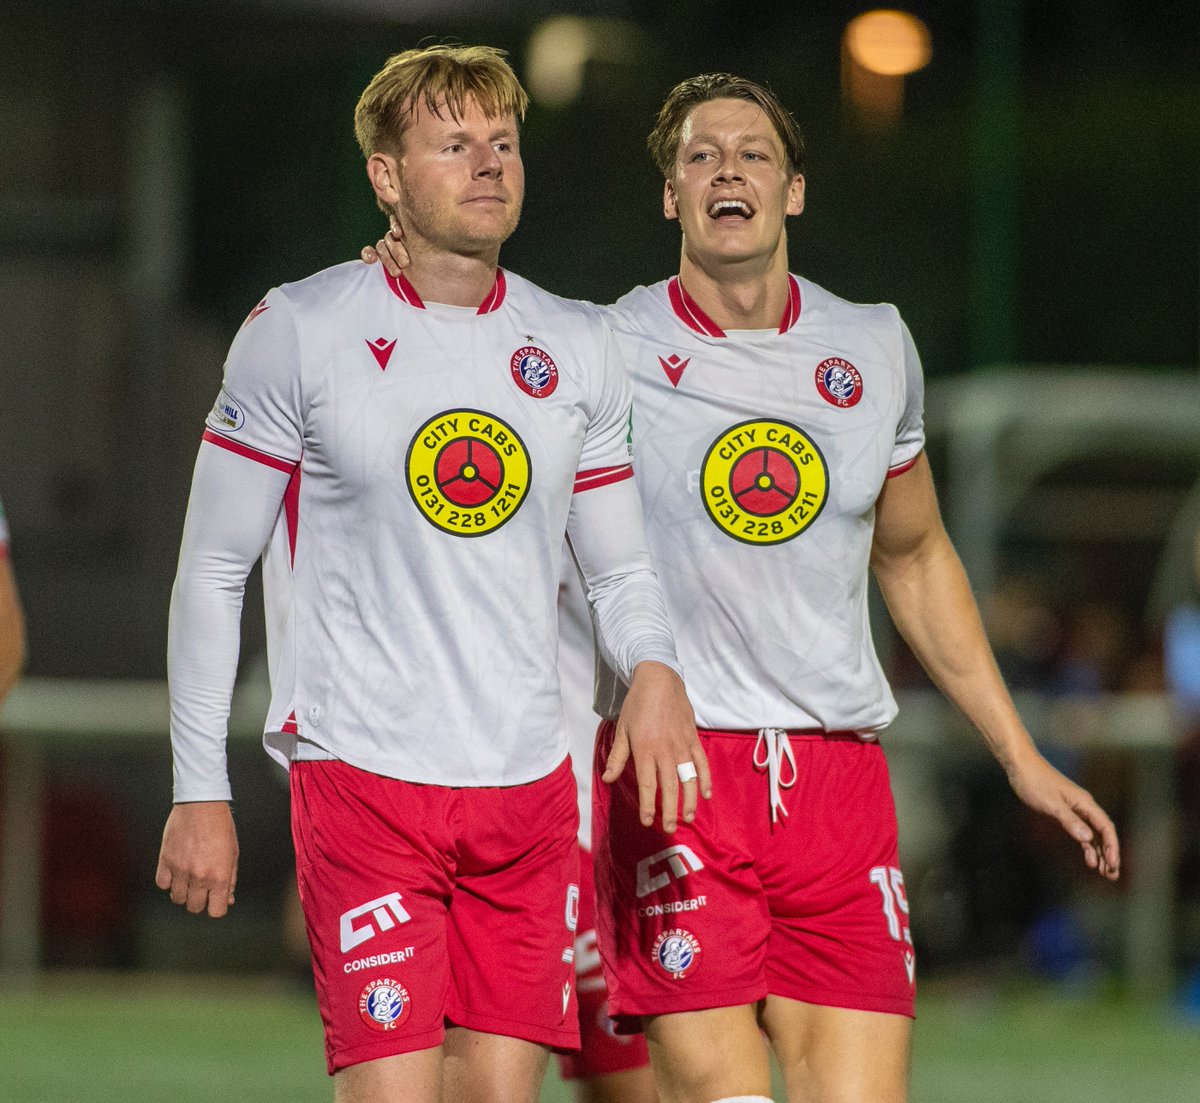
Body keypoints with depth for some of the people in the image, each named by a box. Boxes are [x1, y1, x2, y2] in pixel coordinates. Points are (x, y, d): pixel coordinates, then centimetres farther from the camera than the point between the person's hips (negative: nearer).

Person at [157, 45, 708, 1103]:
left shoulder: (577, 349, 10)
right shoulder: (300, 332, -2)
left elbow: (619, 565, 16)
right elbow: (212, 568, 1)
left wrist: (654, 669, -7)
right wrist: (199, 789, -2)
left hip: (530, 781, 4)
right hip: (361, 772, -4)